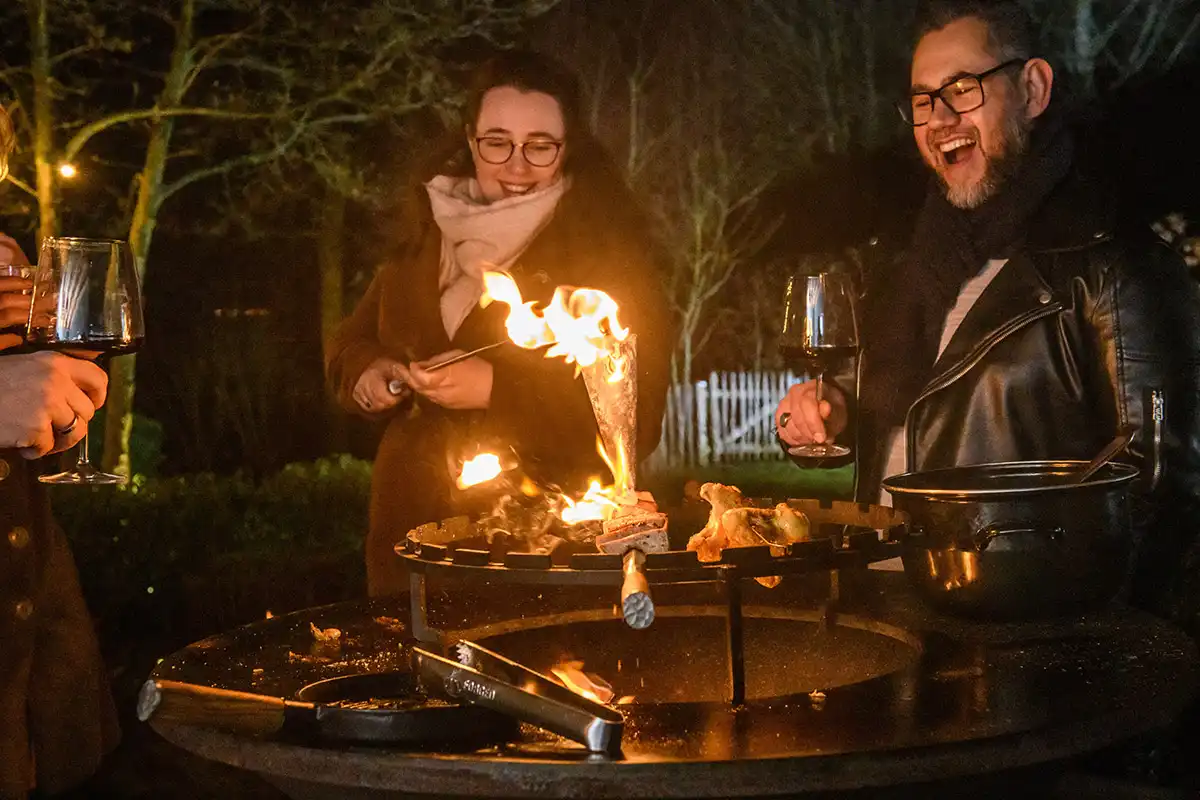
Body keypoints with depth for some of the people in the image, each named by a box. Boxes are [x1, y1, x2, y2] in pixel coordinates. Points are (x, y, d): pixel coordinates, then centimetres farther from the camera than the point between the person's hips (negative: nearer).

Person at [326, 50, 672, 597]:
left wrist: (497, 388, -23)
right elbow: (354, 340, 19)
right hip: (416, 528, 5)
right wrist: (367, 372, -4)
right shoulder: (428, 233, 7)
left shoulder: (605, 245, -7)